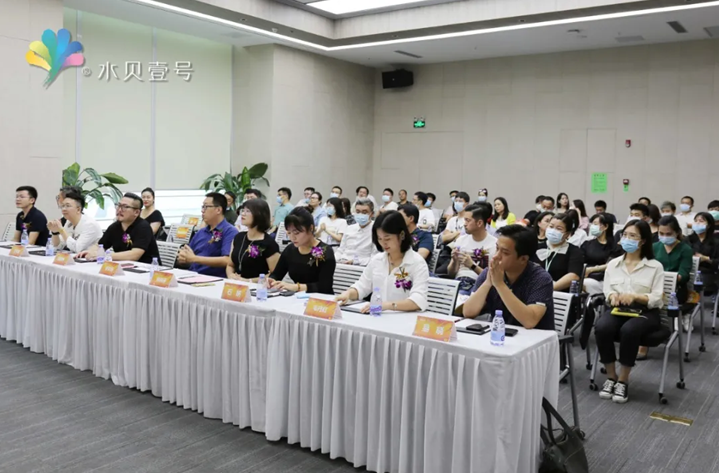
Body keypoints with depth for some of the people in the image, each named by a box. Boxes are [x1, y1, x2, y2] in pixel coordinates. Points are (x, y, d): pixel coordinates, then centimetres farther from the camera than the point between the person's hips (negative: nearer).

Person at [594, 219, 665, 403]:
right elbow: (606, 290, 11)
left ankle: (623, 381, -19)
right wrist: (612, 295, -13)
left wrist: (635, 296, -19)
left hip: (644, 312, -3)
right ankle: (611, 377, -13)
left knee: (629, 330, -37)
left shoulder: (655, 266, 5)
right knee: (602, 327, -32)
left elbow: (657, 298, -3)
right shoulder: (613, 263, 16)